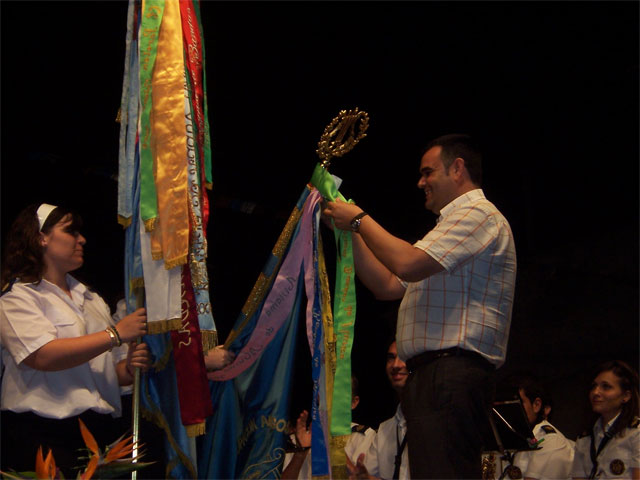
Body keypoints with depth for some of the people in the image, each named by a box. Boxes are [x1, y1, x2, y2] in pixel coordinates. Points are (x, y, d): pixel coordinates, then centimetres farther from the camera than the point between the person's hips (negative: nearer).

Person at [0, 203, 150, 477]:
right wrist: (115, 334, -16)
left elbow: (112, 369, 24)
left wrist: (130, 368, 0)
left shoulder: (91, 299, 22)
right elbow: (44, 356, -18)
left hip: (101, 431, 6)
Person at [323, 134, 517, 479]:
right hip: (432, 375, 11)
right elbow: (388, 286, 28)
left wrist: (360, 220, -3)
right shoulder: (456, 221, 31)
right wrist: (350, 231, 21)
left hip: (451, 376, -11)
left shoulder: (477, 214, -4)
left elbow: (408, 264, -17)